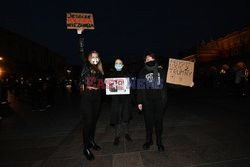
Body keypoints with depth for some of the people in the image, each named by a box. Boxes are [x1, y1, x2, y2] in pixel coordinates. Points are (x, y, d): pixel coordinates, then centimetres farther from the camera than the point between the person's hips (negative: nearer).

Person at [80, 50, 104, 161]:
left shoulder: (100, 71, 13)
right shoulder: (86, 67, 3)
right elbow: (82, 58, -7)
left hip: (97, 98, 4)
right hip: (87, 97, -4)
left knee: (94, 120, 14)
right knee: (88, 122, -3)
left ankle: (91, 141, 33)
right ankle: (86, 147, 13)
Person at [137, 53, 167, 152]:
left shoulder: (161, 71, 8)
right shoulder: (143, 72, 6)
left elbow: (165, 85, 6)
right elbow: (139, 87, 4)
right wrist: (139, 102, 0)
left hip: (159, 101, 0)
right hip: (147, 101, 0)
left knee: (158, 121, 8)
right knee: (148, 121, 9)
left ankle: (159, 141, 28)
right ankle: (149, 140, 30)